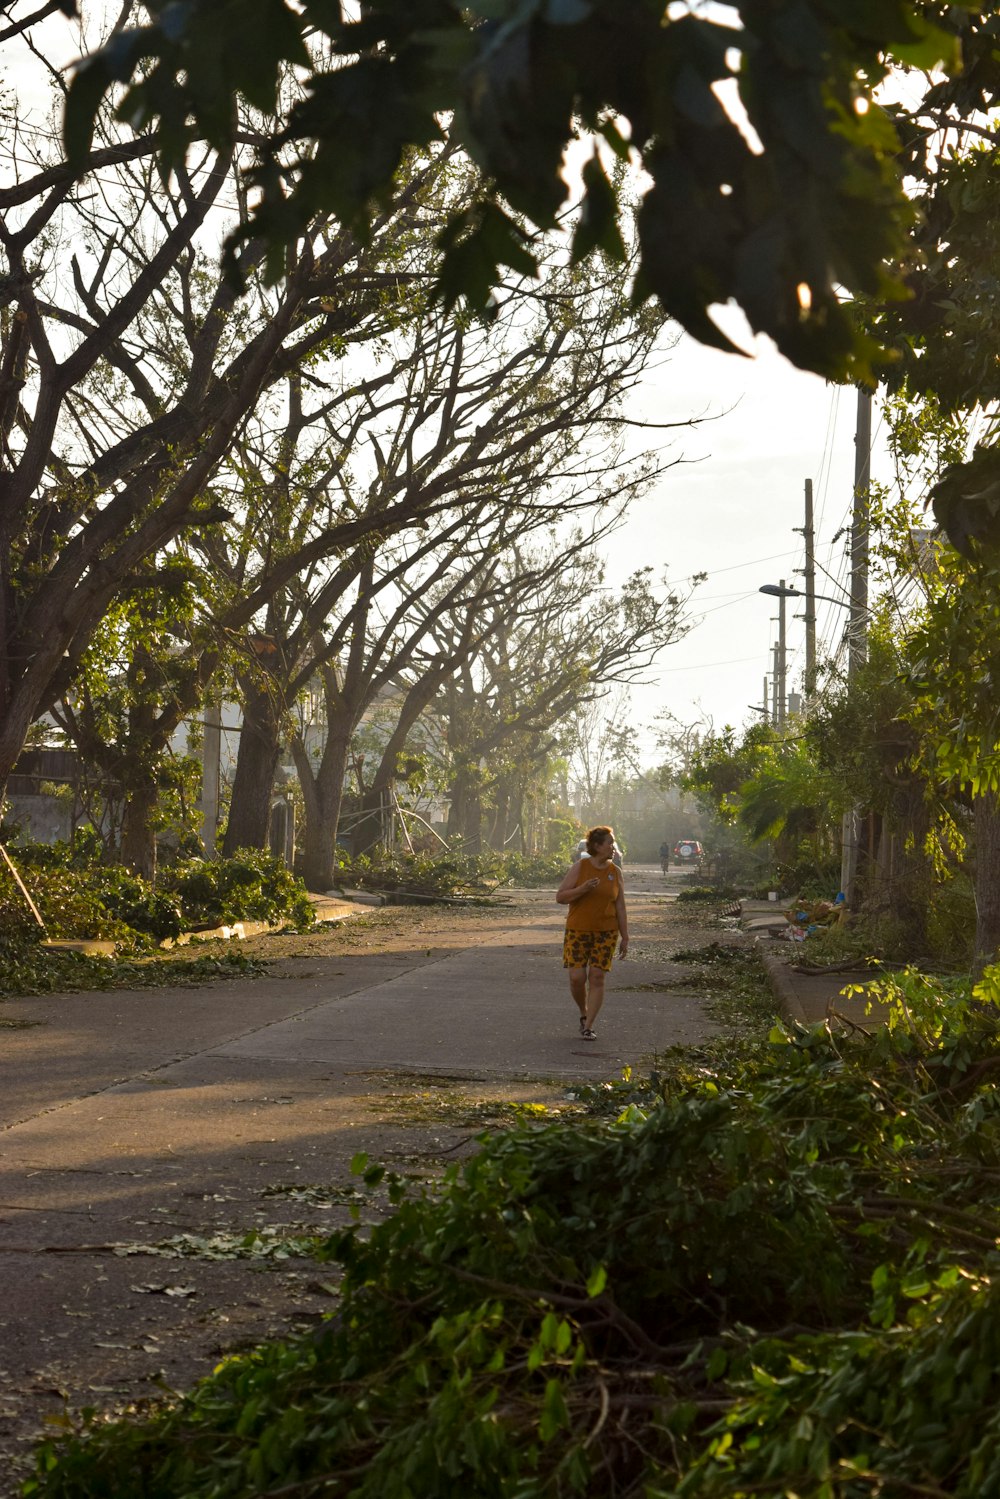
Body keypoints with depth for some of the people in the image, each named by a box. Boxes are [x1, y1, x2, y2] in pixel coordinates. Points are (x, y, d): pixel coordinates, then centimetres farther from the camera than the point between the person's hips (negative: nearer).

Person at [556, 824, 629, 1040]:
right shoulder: (580, 867, -6)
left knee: (597, 978, -4)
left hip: (605, 932, 1)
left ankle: (588, 1026, 2)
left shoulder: (616, 872, 2)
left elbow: (620, 907, 4)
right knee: (577, 978, -6)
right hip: (578, 931, -1)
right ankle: (584, 1014, 22)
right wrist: (583, 889, -22)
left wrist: (624, 937, 1)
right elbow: (560, 897, -7)